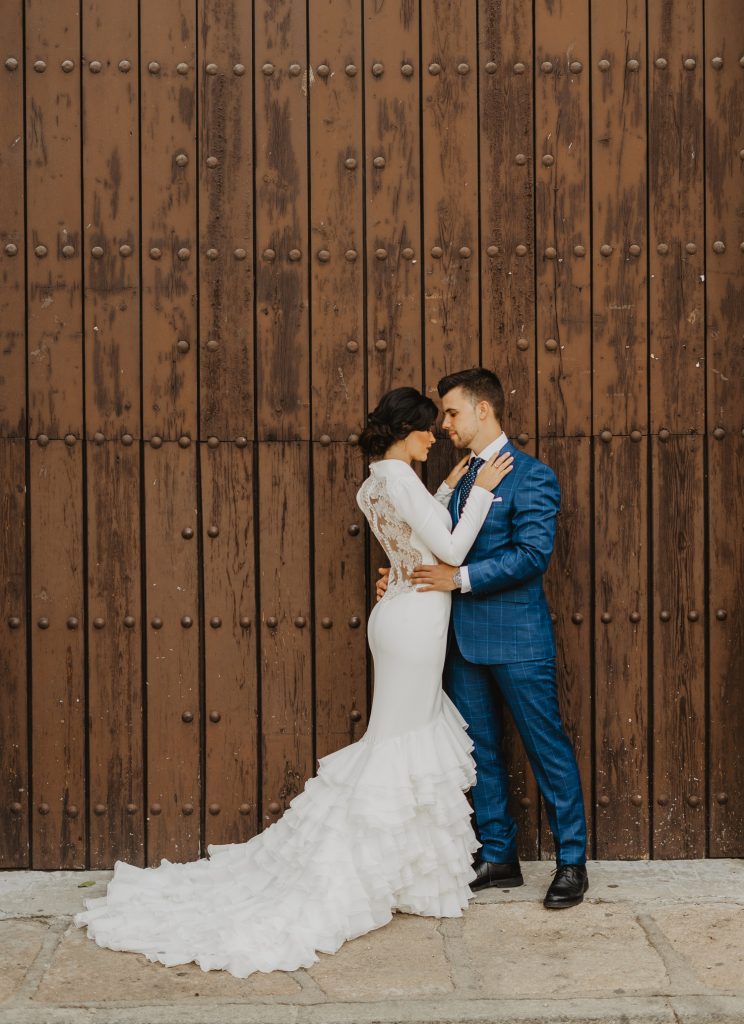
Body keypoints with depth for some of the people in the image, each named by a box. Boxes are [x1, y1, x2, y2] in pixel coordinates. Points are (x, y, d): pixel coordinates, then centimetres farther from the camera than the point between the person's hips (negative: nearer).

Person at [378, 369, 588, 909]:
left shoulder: (531, 475, -10)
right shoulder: (459, 476, 13)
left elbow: (533, 554, -19)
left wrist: (461, 577, -20)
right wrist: (405, 578, 2)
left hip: (517, 639, -8)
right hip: (464, 637, 8)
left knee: (548, 747, 1)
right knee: (481, 751, 13)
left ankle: (572, 862, 11)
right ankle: (499, 857, 23)